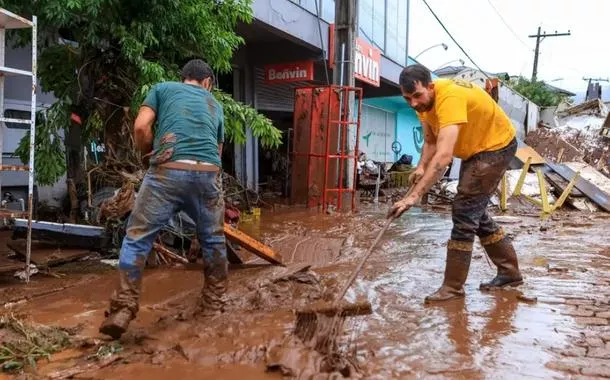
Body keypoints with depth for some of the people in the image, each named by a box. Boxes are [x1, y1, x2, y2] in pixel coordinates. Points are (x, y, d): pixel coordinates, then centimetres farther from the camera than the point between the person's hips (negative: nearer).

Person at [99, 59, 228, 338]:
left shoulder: (163, 88, 20)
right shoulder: (215, 104, 29)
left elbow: (141, 128, 6)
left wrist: (148, 152, 23)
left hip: (168, 170, -2)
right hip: (208, 172, 3)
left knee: (137, 238, 6)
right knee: (213, 239, 20)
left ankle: (123, 309, 1)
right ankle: (213, 302, 31)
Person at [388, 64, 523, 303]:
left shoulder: (449, 97, -36)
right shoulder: (423, 101, -8)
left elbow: (444, 156, -47)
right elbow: (431, 140, 2)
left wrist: (413, 196, -52)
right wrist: (421, 167, -18)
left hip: (496, 146, -9)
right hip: (474, 148, 9)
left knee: (464, 210, -14)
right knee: (474, 212, 13)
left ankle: (453, 286, -5)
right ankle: (510, 272, 27)